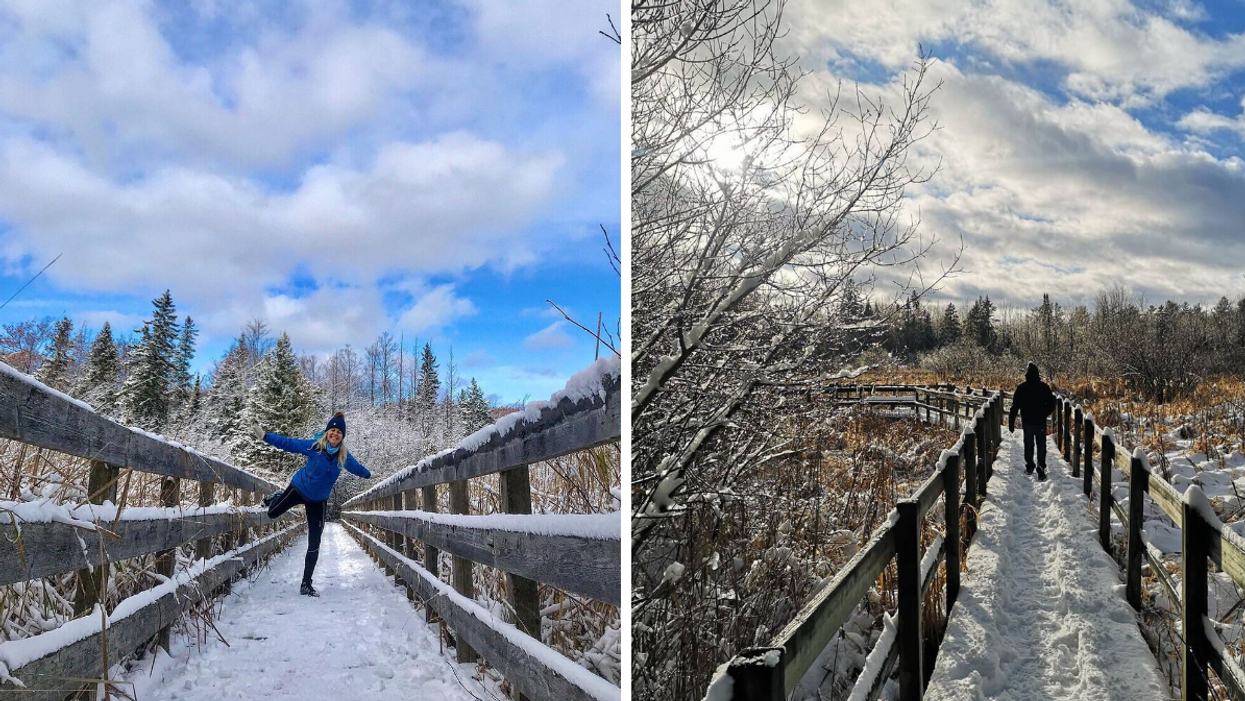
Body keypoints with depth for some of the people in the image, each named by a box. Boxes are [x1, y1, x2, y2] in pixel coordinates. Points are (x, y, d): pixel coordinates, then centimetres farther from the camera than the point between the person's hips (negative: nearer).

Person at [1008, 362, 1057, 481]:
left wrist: (1011, 423, 0)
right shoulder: (1044, 387, -6)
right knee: (1041, 446, 5)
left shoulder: (1021, 387, -7)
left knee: (1028, 444, 16)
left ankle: (1029, 467, 23)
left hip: (1027, 422, 1)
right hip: (1041, 422, -1)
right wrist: (1044, 414, 14)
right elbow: (1051, 405, -2)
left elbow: (1015, 407, -5)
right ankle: (1041, 470, -3)